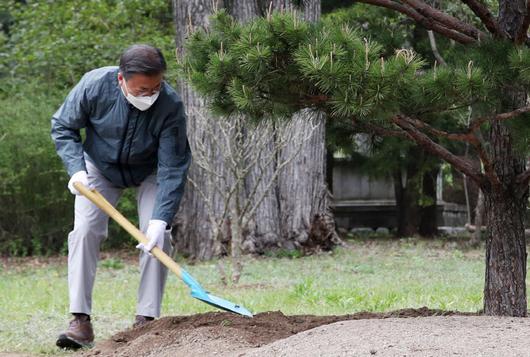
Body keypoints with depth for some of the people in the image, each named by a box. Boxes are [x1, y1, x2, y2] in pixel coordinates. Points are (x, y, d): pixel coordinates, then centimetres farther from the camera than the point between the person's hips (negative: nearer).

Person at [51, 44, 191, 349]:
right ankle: (81, 321, -12)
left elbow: (173, 169, -32)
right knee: (85, 230, -13)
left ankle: (146, 320, -8)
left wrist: (161, 219, -41)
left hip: (149, 173, -1)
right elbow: (63, 127, -13)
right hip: (100, 167, 1)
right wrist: (76, 168, -27)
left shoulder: (171, 105, -35)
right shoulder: (94, 86, -33)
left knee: (158, 236, -15)